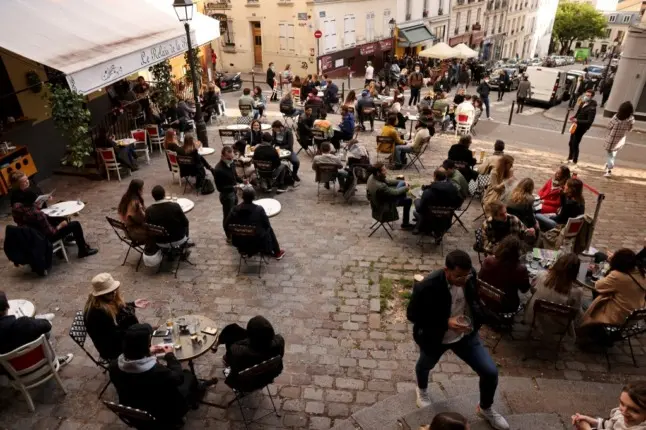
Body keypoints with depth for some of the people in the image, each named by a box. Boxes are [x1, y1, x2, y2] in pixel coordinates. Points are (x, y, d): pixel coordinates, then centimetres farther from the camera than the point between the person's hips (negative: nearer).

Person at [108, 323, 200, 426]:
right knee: (188, 375, 16)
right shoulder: (157, 371, -41)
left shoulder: (114, 366, -24)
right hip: (163, 417, -5)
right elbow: (178, 377, -18)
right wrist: (170, 355, -5)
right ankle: (193, 400, 46)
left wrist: (148, 353, 4)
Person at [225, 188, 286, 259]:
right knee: (269, 230, 26)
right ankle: (277, 252, 41)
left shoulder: (235, 209, -14)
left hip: (238, 242, 4)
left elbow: (226, 226, -5)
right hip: (257, 242, -3)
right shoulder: (259, 209, -20)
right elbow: (267, 226, -9)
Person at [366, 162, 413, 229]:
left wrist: (403, 182, -4)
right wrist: (406, 188, -6)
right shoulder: (380, 186, -40)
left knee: (402, 183, 10)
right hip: (383, 207, -8)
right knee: (408, 201, 5)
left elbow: (388, 181, 1)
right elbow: (395, 192, -23)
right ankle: (405, 224, 21)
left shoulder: (372, 177, -15)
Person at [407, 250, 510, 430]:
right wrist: (446, 323, -33)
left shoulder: (469, 275, -21)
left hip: (466, 334, 3)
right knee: (424, 366, 26)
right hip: (435, 337, -3)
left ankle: (485, 409, 33)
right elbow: (412, 315, -25)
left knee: (491, 372, 0)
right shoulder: (427, 287, -38)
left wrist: (476, 318, -2)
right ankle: (422, 390, 64)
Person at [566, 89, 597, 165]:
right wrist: (573, 117, -2)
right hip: (576, 126, 8)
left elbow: (589, 121, -23)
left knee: (575, 144, -3)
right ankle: (570, 158, 32)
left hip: (581, 128, -8)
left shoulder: (592, 108, -19)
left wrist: (577, 121, -29)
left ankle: (574, 160, 11)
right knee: (571, 143, 17)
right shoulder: (583, 103, 5)